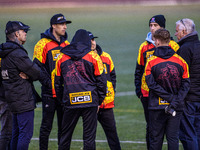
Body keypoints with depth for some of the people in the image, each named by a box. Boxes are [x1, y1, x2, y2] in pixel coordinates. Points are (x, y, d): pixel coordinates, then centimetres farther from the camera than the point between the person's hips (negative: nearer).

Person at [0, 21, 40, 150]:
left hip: (13, 99, 10)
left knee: (17, 132, 16)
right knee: (26, 133, -8)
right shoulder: (17, 53, -18)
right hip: (24, 100, -10)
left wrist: (27, 76, -6)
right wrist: (29, 76, 1)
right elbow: (37, 73, -19)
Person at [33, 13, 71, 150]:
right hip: (49, 92, -5)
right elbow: (38, 67, -10)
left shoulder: (67, 45, 13)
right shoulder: (43, 44, -6)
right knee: (47, 125, -1)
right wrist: (49, 83, -15)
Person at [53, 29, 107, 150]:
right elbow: (101, 80, 0)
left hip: (70, 102, 2)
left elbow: (57, 82, 13)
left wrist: (62, 99, 20)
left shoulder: (62, 58, 8)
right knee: (89, 135, 1)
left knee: (65, 135, 12)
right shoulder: (93, 57, -1)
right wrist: (99, 101, 8)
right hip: (90, 101, -2)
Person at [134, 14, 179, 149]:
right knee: (150, 126, 7)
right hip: (148, 93, 3)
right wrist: (138, 89, 9)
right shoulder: (144, 46, 10)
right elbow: (139, 70, 16)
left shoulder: (172, 45, 0)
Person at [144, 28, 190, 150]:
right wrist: (175, 102, -11)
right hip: (176, 108, 2)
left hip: (157, 107, -1)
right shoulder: (180, 61, -1)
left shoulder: (151, 62, -6)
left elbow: (152, 84, -12)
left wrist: (171, 98, -11)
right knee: (173, 138, 5)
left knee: (156, 138, 7)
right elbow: (186, 84, -6)